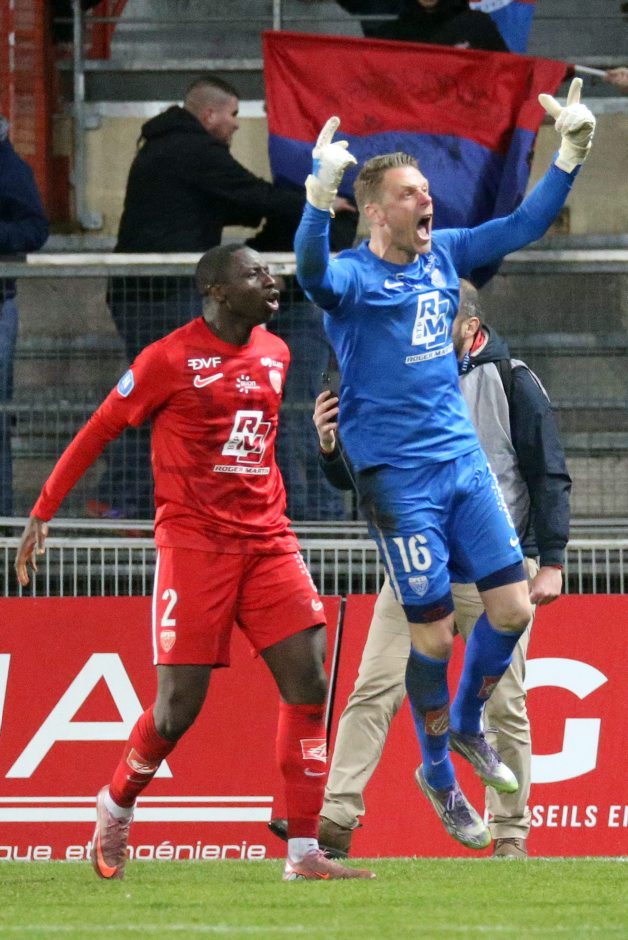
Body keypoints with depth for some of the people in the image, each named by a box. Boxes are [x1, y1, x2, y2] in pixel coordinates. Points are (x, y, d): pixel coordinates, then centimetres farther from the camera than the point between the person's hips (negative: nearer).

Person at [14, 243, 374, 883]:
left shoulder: (274, 355, 12)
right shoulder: (170, 358, -7)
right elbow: (98, 431, 0)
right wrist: (42, 512, 0)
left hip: (266, 541, 6)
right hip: (192, 542, -6)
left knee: (309, 684, -7)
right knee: (179, 704, -7)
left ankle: (303, 853, -5)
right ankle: (116, 806, 22)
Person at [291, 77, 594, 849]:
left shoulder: (443, 255, 5)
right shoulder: (352, 278, -14)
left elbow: (523, 226, 13)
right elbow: (311, 271, -37)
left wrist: (571, 153, 2)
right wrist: (321, 193, -54)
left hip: (462, 459, 6)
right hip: (396, 474, -6)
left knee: (512, 606, 3)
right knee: (434, 632, -3)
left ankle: (467, 725, 29)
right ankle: (437, 774, 17)